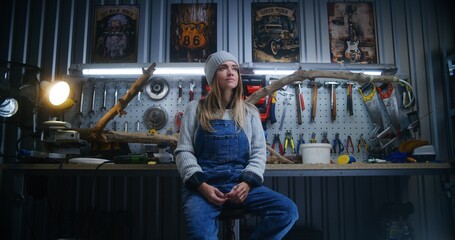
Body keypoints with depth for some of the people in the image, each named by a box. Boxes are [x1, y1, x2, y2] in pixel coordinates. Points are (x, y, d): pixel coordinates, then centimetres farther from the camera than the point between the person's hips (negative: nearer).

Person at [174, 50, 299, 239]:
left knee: (287, 210, -21)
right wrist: (201, 185, -12)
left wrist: (247, 182, -11)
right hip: (203, 184, -3)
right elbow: (183, 151, 5)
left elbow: (259, 152, 9)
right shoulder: (196, 109, 11)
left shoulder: (250, 112, 16)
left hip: (241, 183, 3)